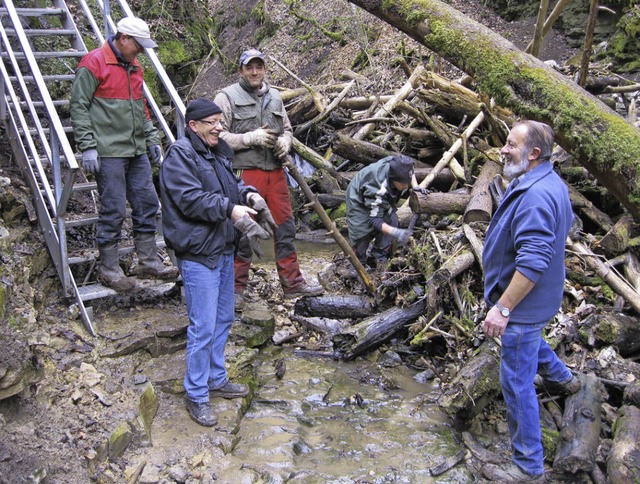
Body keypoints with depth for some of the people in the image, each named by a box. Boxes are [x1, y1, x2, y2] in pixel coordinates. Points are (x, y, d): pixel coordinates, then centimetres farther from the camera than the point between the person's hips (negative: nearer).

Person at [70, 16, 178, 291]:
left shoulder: (134, 67, 17)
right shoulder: (93, 64, -7)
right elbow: (79, 107, -10)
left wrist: (151, 139, 16)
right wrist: (87, 146, -15)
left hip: (137, 152, 8)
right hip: (108, 153, -8)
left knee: (147, 203, 8)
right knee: (113, 210, -4)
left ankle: (148, 262, 19)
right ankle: (108, 269, 9)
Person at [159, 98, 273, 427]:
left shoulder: (217, 152, 14)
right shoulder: (179, 155, -14)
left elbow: (230, 182, 21)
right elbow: (191, 199, -25)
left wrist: (247, 193, -1)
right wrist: (230, 209, -33)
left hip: (223, 249, 10)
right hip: (198, 255, -10)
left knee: (223, 319, 19)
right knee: (203, 328, -3)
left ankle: (216, 380, 36)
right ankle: (196, 396, 12)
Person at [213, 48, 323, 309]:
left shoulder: (274, 97, 16)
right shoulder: (227, 97, -3)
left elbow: (287, 128, 26)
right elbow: (217, 136, -11)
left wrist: (285, 141, 2)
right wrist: (251, 138, -18)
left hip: (275, 173, 6)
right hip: (244, 175, -6)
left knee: (285, 228, 10)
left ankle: (292, 283, 22)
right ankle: (236, 287, 13)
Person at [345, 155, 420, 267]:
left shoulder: (397, 168, -29)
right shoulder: (379, 190, -46)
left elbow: (410, 173, 0)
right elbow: (375, 220, -40)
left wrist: (415, 187, -17)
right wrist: (395, 232, -54)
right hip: (359, 198, -7)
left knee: (391, 221, -5)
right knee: (361, 230, -14)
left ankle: (378, 259, 8)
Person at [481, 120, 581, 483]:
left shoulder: (535, 195, -30)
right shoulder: (552, 183, 4)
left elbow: (532, 262, -35)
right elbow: (566, 223, 21)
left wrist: (503, 308, -29)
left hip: (525, 303, -10)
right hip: (537, 299, 11)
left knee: (517, 383, -1)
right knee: (526, 335, 38)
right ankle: (562, 377, 62)